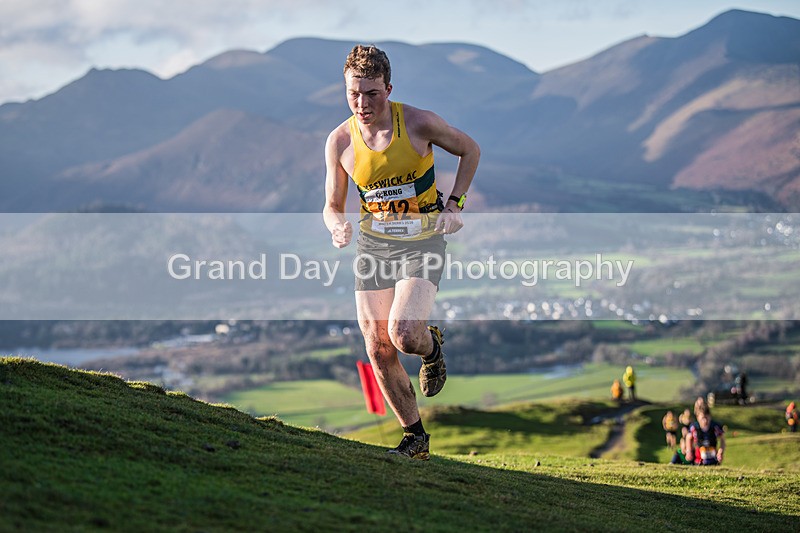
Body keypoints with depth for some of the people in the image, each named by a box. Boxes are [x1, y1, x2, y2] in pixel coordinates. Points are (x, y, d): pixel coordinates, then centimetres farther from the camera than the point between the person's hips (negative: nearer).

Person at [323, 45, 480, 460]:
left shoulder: (419, 123, -14)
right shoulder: (339, 141, -6)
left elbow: (470, 150, 5)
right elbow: (332, 206, 6)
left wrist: (455, 206, -4)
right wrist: (337, 226, -17)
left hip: (422, 242, -3)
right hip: (373, 243, 3)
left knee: (404, 335, -23)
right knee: (379, 350, -3)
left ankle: (432, 347, 16)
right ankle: (415, 436, 15)